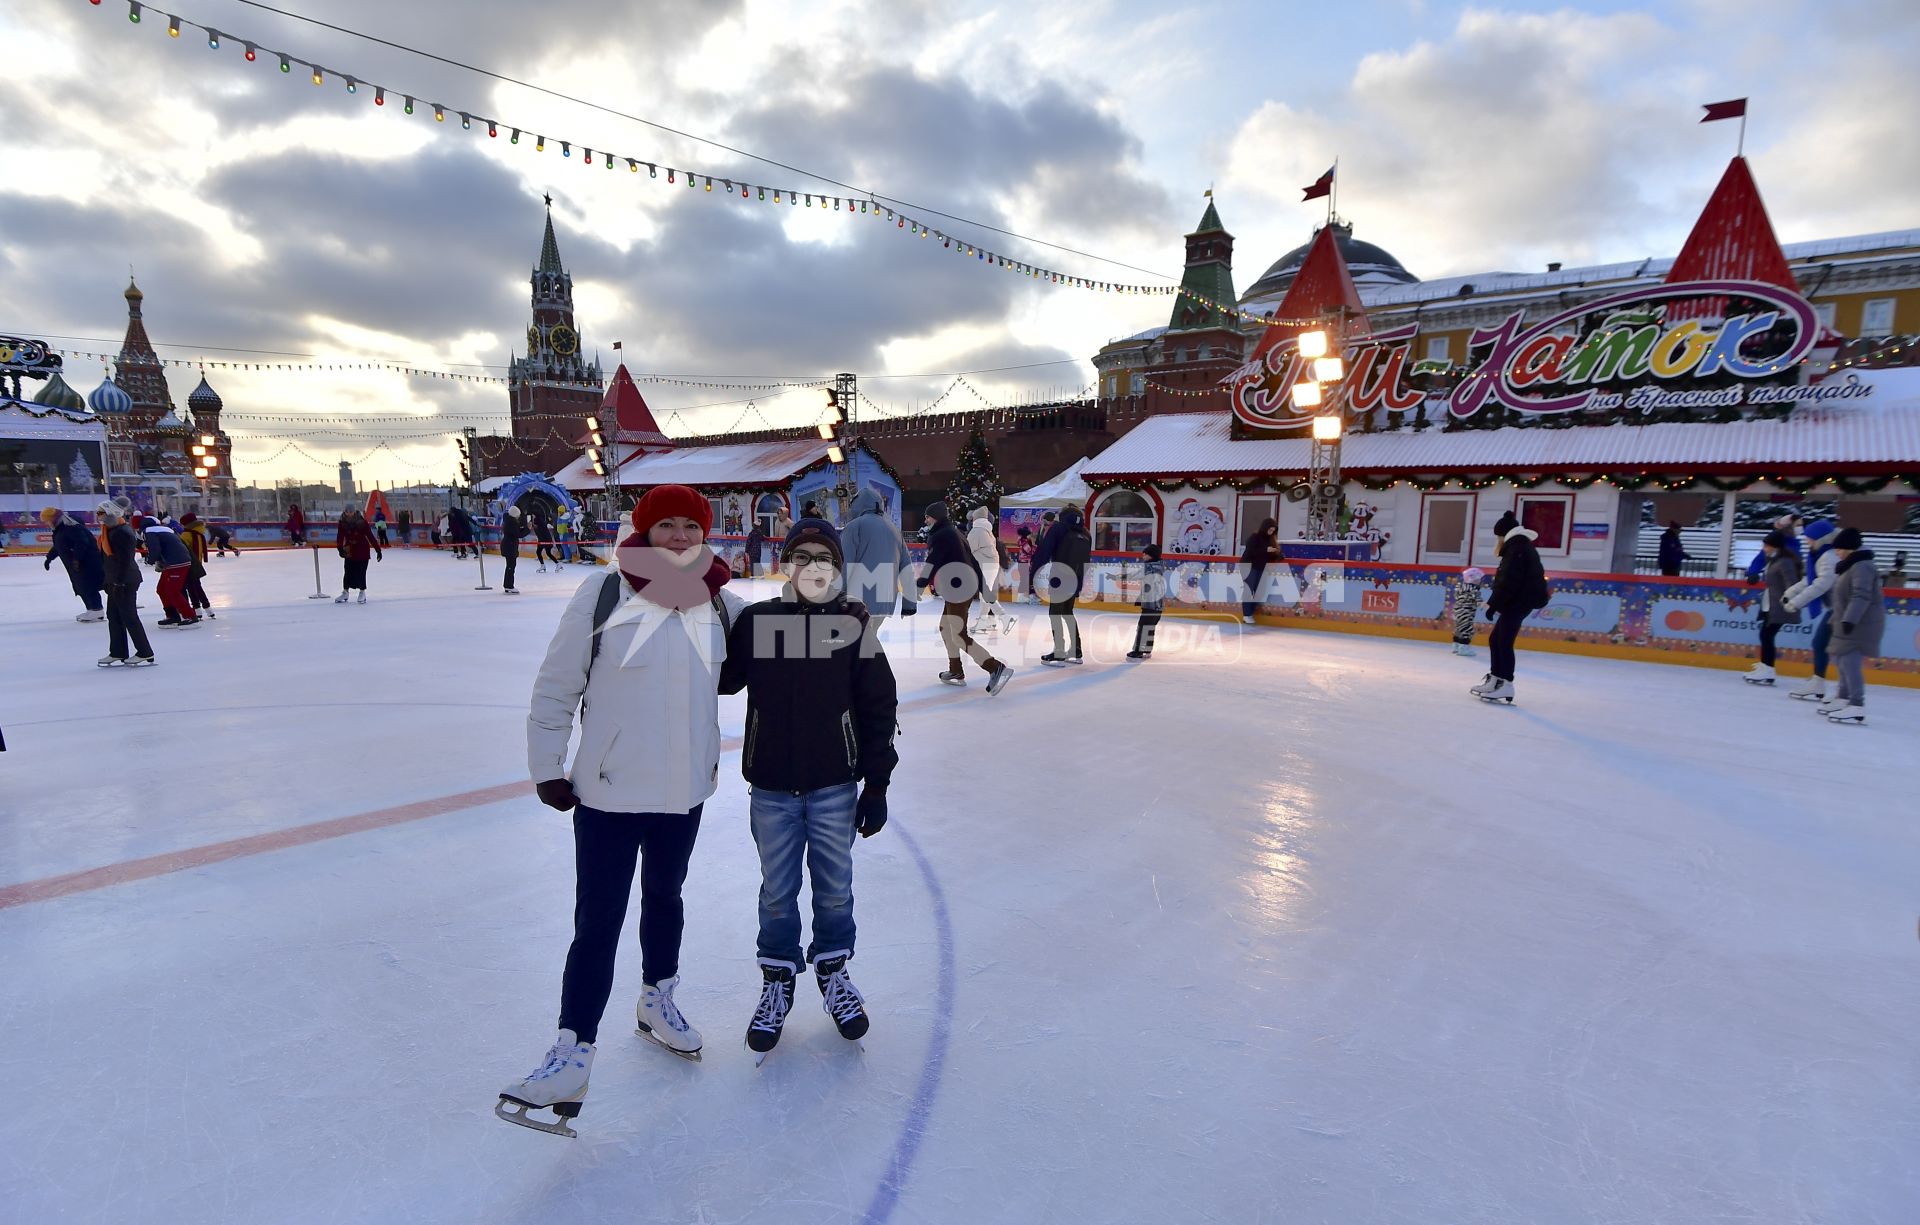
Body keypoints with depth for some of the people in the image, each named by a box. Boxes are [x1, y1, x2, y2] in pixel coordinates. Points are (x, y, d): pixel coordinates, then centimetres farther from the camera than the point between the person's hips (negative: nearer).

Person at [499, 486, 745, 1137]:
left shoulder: (722, 605, -1)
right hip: (607, 793, -4)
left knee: (664, 898, 23)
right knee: (597, 924, 0)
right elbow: (556, 686, -7)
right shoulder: (602, 595, -12)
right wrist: (547, 765, -5)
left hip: (684, 792, 4)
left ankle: (657, 1001, 45)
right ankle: (572, 1057, 13)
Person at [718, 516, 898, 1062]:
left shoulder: (854, 627, -5)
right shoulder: (756, 620, -3)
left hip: (834, 787, 0)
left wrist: (876, 784, -3)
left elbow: (878, 709, -2)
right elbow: (721, 678, 1)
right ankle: (777, 981, 33)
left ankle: (832, 971, 36)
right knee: (777, 892, 13)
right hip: (772, 789, 0)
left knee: (835, 888, 14)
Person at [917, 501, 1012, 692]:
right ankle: (956, 672, 27)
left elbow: (931, 564, -19)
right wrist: (980, 585, 22)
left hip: (958, 589, -10)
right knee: (945, 628, 21)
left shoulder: (941, 535, -10)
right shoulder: (952, 532, 18)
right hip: (964, 586, 10)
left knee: (959, 637, -11)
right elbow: (971, 558, 20)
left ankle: (997, 669, -18)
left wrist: (917, 588, -21)